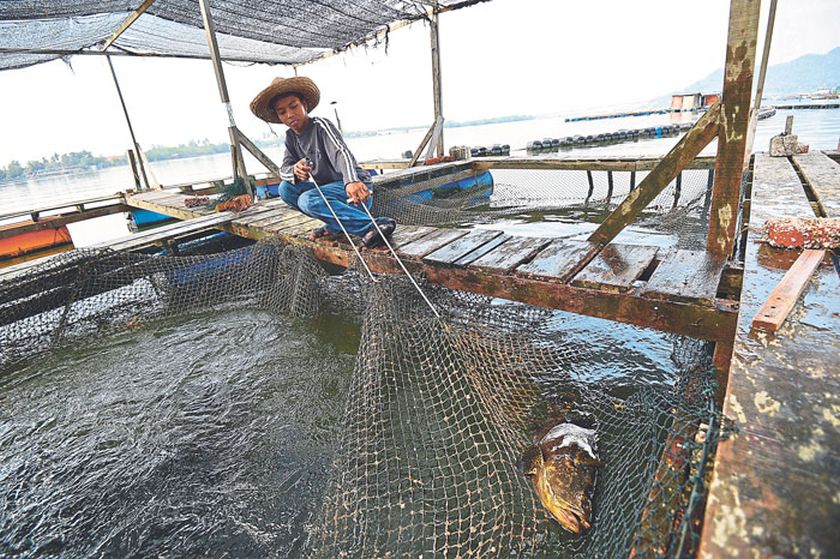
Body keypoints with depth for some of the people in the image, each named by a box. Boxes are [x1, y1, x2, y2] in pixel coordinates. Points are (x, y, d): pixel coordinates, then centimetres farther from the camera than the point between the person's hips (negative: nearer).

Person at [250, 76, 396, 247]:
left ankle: (372, 226, -33)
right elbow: (284, 170, 3)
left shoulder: (320, 125, -12)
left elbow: (341, 152, -29)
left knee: (308, 200, -29)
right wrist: (295, 170, -24)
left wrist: (352, 181, -50)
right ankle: (334, 225, -2)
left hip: (356, 188, -8)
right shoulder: (291, 137, 10)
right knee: (286, 189, -2)